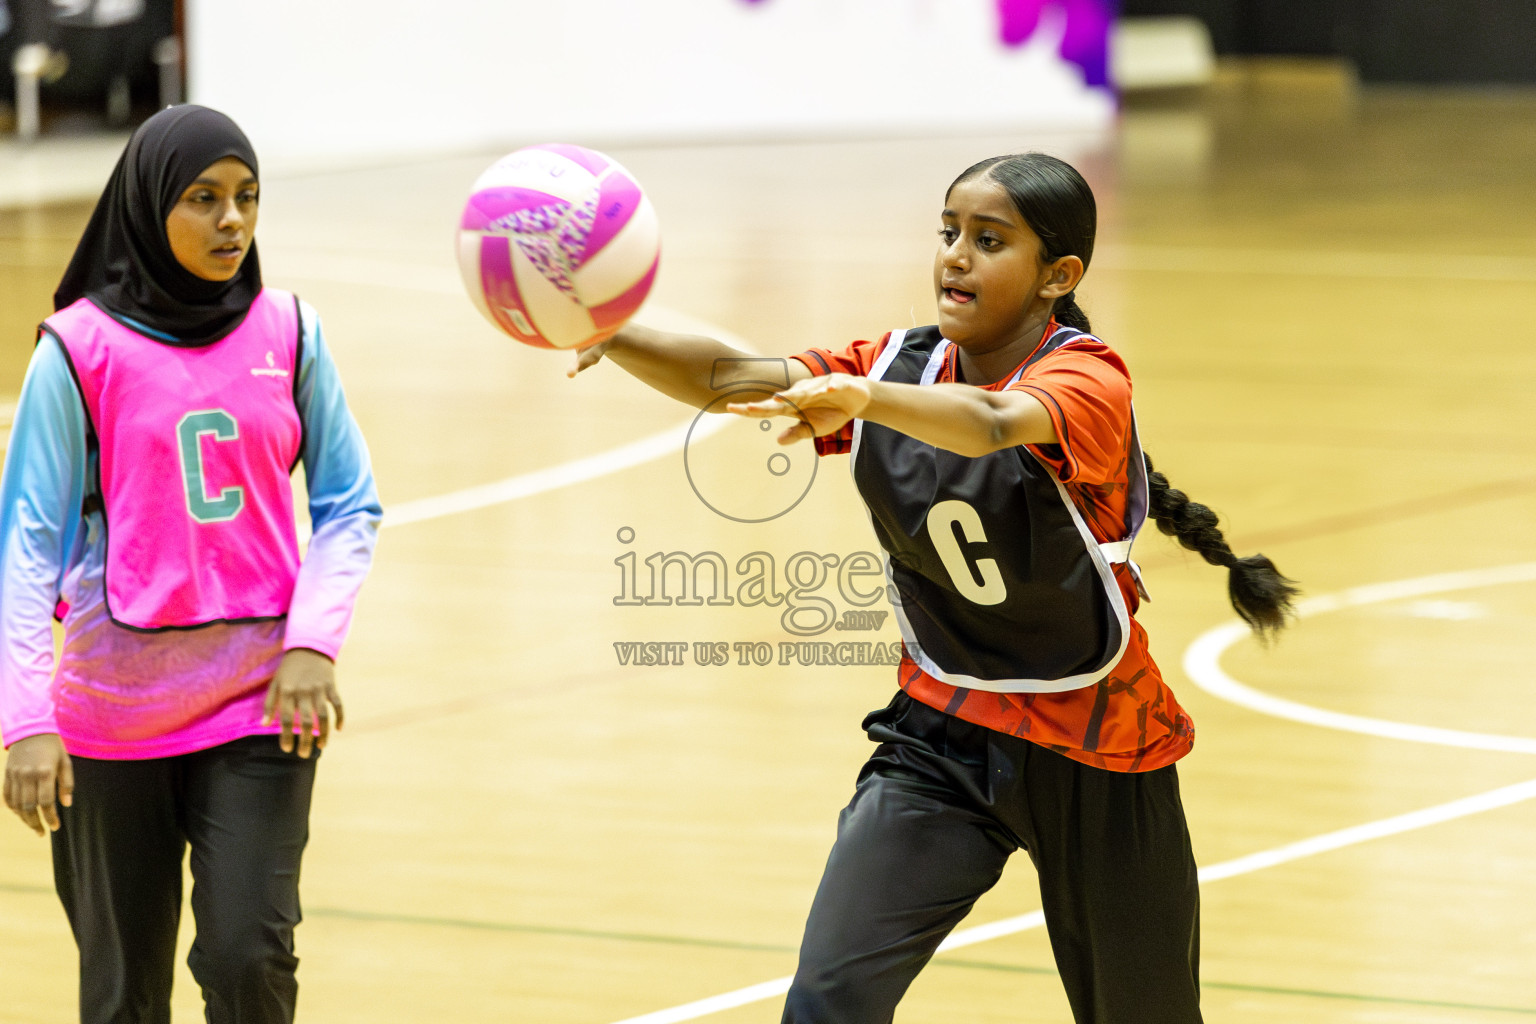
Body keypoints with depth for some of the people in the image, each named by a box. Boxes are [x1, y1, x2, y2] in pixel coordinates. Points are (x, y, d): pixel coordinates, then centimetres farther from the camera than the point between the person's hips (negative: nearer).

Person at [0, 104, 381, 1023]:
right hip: (116, 700, -1)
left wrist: (314, 638, -10)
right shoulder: (81, 347, -7)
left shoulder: (286, 331, 1)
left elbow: (350, 504, 6)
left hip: (262, 697, 1)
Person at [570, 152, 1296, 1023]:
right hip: (941, 731, 3)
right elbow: (726, 378, -15)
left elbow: (989, 424, -42)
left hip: (1091, 754, -3)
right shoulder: (898, 366, -2)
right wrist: (611, 335, -34)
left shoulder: (1086, 379, -19)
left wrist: (863, 398, -61)